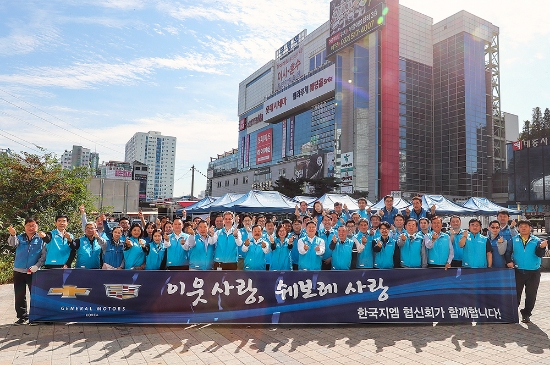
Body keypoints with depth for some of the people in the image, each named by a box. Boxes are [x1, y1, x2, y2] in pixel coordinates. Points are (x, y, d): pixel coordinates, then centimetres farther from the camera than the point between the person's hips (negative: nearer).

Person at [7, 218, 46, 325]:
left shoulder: (41, 239, 1)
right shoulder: (20, 237, 8)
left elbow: (44, 255, -2)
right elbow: (13, 244, -14)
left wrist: (36, 266, -16)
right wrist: (13, 235, -35)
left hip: (34, 272, -2)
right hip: (19, 271, 2)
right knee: (19, 295, 7)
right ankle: (22, 316, 19)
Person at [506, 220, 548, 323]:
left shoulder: (536, 241, 3)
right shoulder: (514, 240, 4)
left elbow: (540, 254, -9)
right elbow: (508, 252, 2)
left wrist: (542, 247, -29)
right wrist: (509, 261, -14)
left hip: (533, 272, 0)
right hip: (518, 272, 0)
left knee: (531, 295, 6)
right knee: (516, 294, 6)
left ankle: (526, 314, 21)